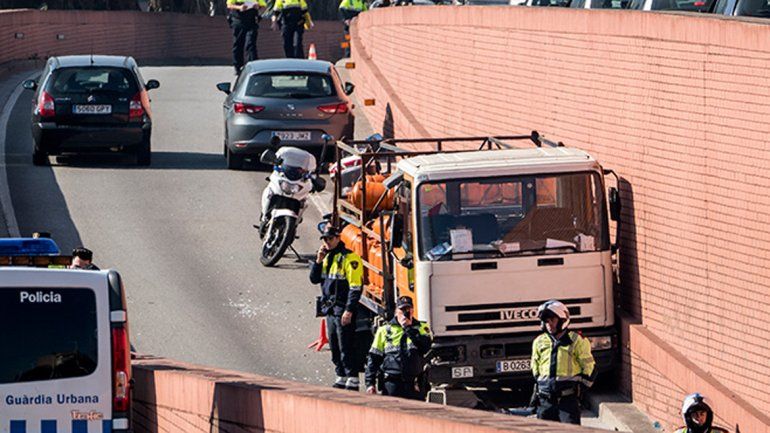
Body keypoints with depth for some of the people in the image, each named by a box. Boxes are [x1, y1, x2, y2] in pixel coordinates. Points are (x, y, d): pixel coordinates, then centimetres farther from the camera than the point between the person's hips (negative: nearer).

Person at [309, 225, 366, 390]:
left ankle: (352, 381, -7)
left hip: (344, 310, -9)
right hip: (330, 309, 9)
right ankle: (341, 378, 19)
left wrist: (349, 310, -21)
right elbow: (314, 279, 15)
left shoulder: (349, 258, -12)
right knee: (335, 348, 12)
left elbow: (355, 287, -16)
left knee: (346, 348, -9)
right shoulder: (326, 257, 15)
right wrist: (318, 261, 0)